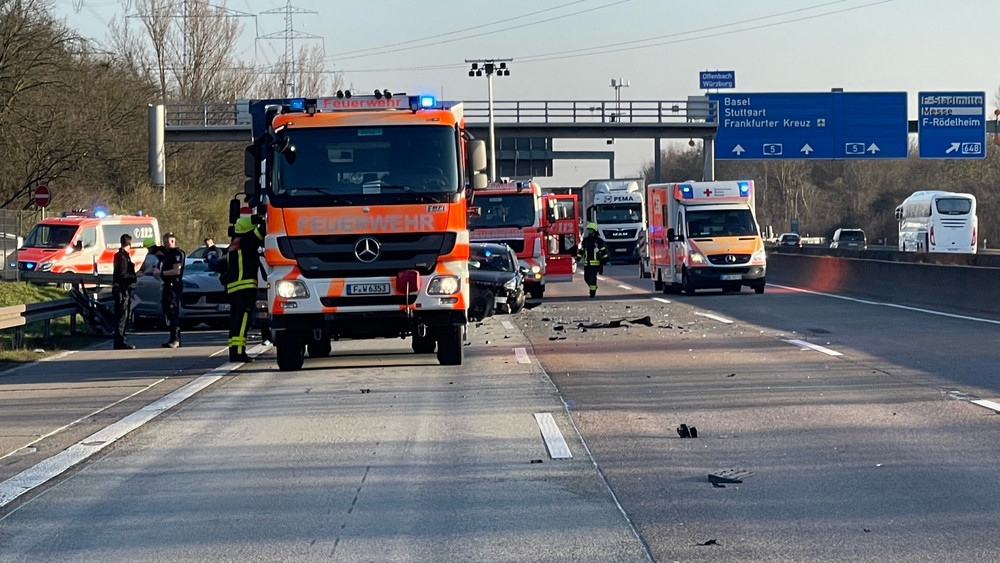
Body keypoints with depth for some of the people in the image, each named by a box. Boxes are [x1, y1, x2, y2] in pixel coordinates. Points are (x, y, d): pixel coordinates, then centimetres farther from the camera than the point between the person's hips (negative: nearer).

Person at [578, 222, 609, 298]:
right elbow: (581, 250, 20)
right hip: (587, 263, 5)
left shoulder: (599, 240, 0)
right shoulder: (585, 240, 13)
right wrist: (578, 257, 13)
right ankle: (593, 287, 30)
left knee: (592, 277, -13)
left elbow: (603, 250, 0)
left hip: (595, 262, -5)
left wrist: (604, 260, -5)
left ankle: (593, 292, -6)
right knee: (586, 278, 7)